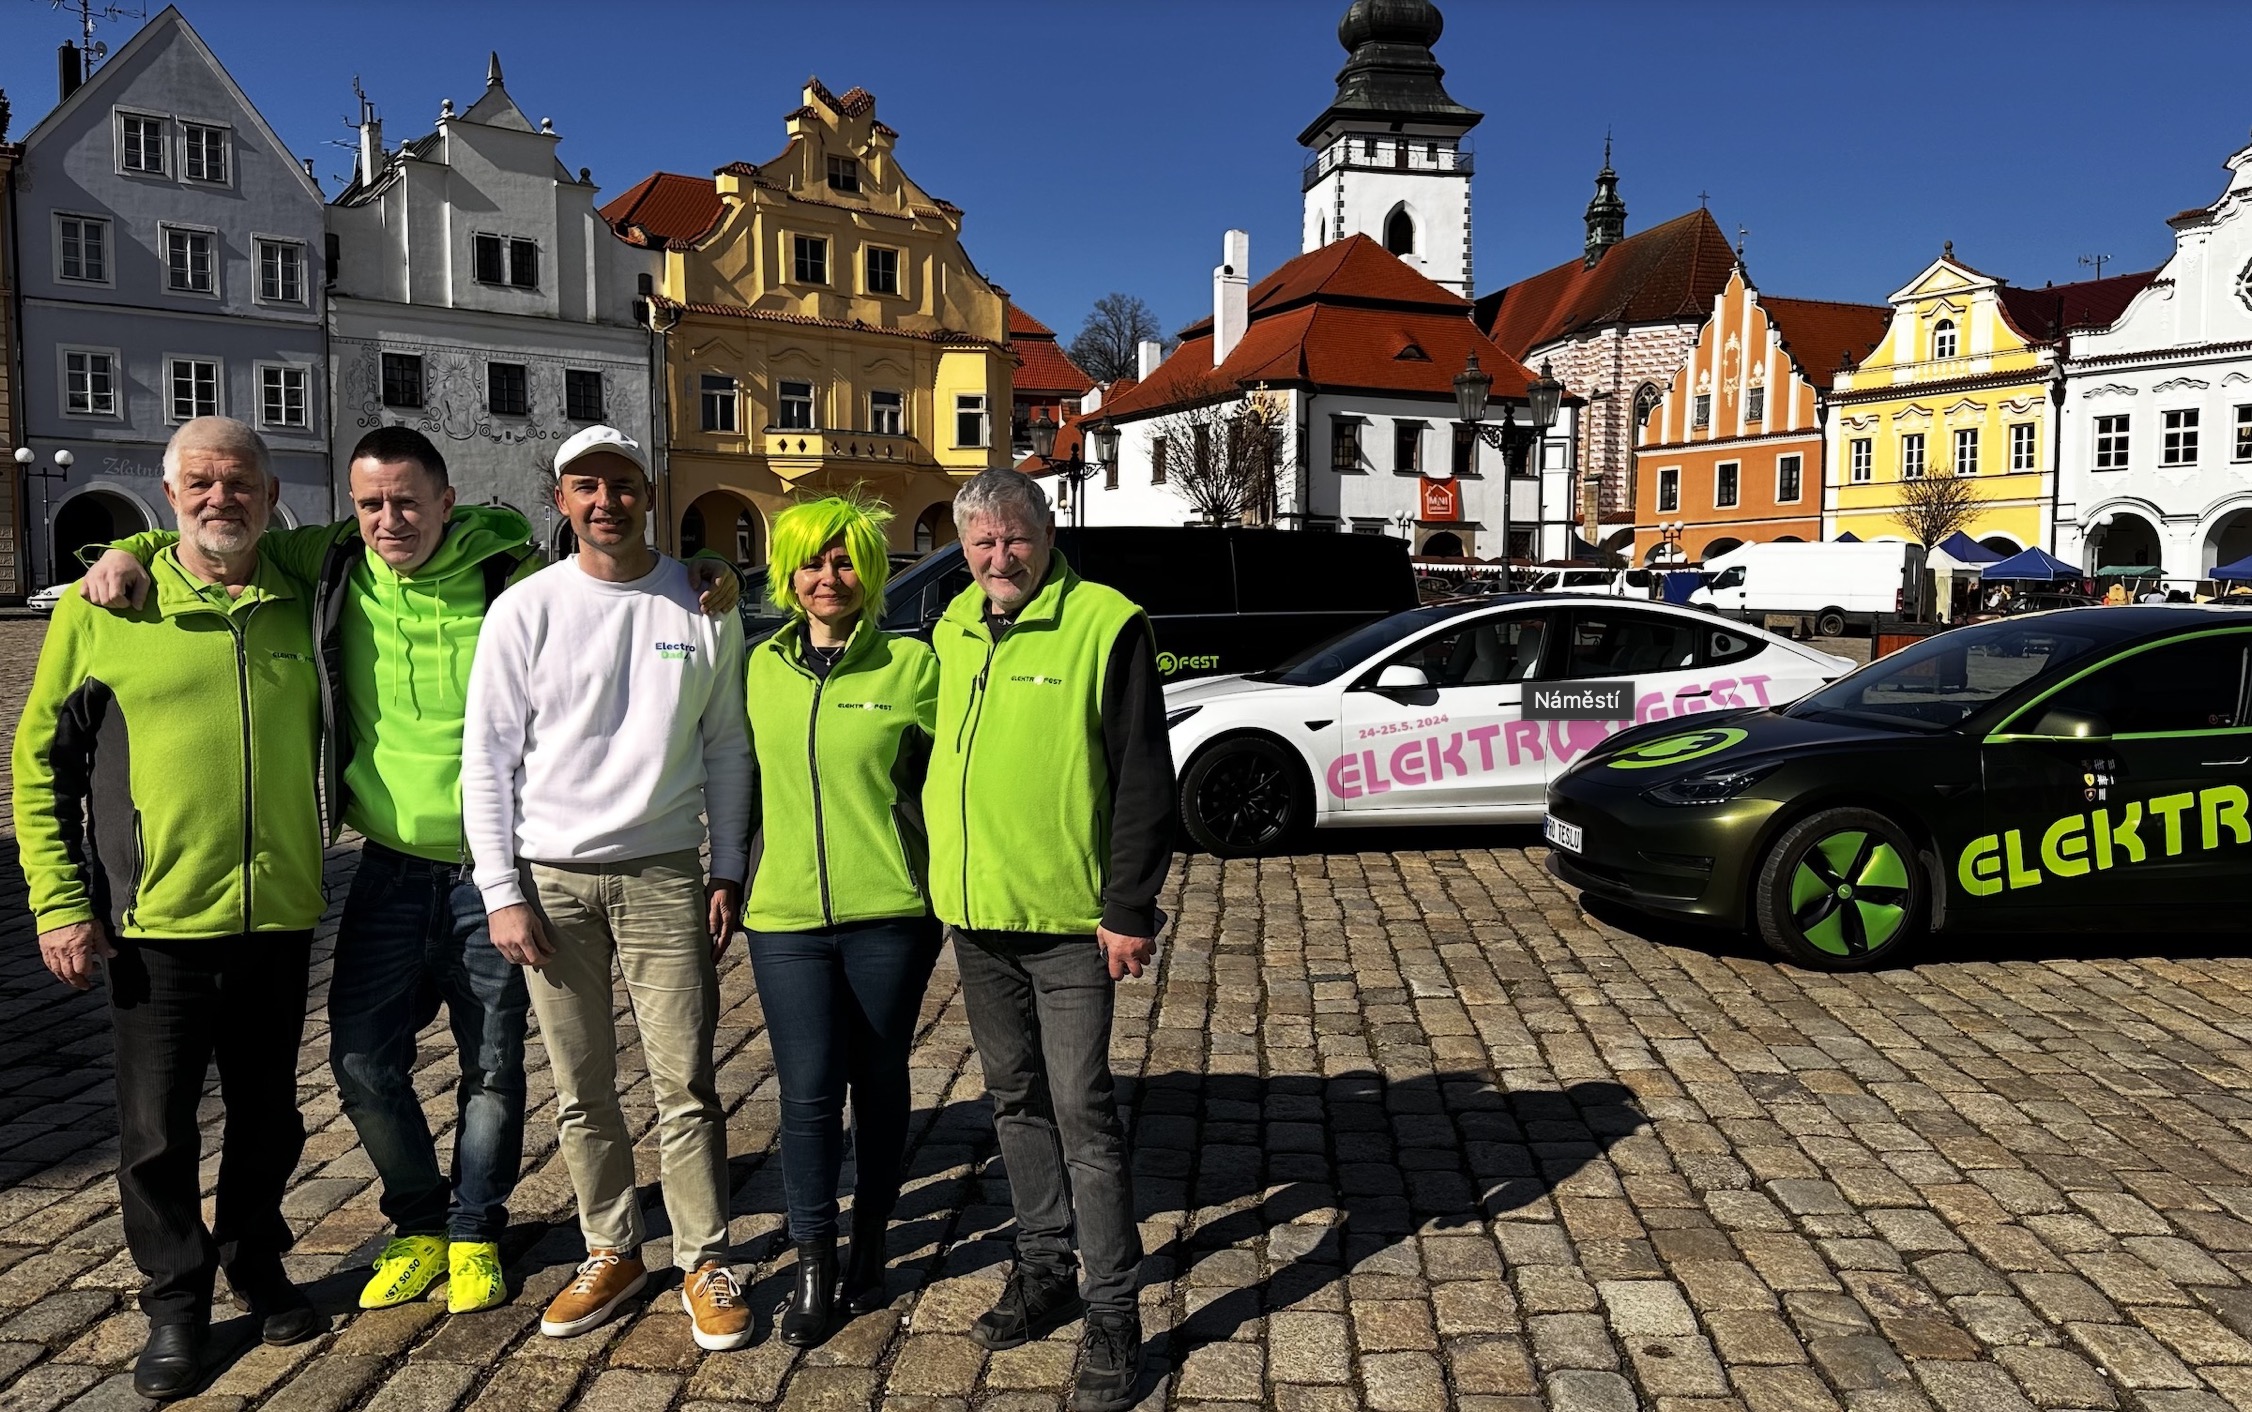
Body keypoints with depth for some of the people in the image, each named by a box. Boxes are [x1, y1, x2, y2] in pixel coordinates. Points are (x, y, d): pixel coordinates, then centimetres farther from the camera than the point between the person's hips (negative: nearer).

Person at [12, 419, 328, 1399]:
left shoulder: (305, 610, 4)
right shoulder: (97, 611, -2)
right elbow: (40, 764, 1)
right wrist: (59, 904, -4)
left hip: (280, 917, 2)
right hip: (157, 922, -2)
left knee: (267, 1115, 15)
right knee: (157, 1132, 8)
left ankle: (254, 1261, 36)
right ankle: (175, 1302, 26)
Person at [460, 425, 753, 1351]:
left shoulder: (703, 606, 2)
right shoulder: (526, 609, 0)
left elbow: (726, 749, 6)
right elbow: (487, 757, 1)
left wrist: (727, 872, 2)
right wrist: (502, 892, -4)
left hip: (663, 876, -1)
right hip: (551, 880, 1)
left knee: (684, 1085, 1)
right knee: (581, 1092, 10)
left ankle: (705, 1263, 15)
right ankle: (612, 1253, 26)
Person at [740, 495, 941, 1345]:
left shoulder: (912, 666, -4)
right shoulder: (763, 666, 8)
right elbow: (748, 780, 17)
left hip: (889, 915, -2)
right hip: (785, 918, 2)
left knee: (879, 1087, 11)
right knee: (808, 1094, 1)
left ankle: (870, 1251, 30)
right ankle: (813, 1267, 20)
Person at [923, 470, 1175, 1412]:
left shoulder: (1104, 624, -10)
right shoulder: (953, 630, 9)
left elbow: (1143, 778, -12)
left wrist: (1130, 909, -15)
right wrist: (935, 879, 17)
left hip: (1069, 919, -6)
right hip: (974, 913, 7)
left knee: (1081, 1109, -2)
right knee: (1016, 1099, 17)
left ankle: (1112, 1315, 12)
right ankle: (1044, 1274, 33)